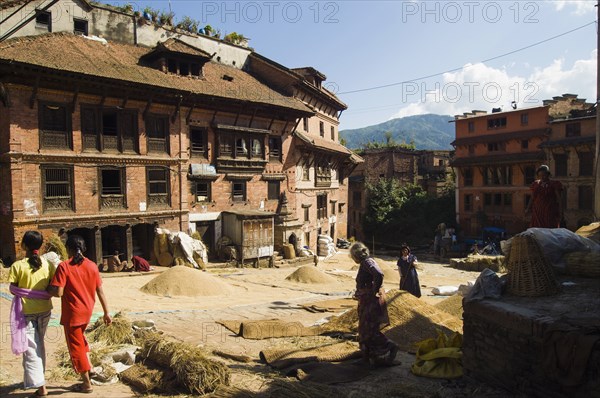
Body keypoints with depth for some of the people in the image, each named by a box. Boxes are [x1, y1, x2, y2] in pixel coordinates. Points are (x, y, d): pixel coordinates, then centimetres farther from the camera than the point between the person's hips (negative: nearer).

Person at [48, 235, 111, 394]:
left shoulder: (64, 266, -16)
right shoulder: (92, 266, -2)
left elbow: (58, 292, -21)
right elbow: (100, 291, 0)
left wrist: (47, 289, 1)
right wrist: (106, 313, 7)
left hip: (72, 313, -5)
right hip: (87, 311, 5)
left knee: (75, 346, 9)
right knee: (79, 337, 32)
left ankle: (87, 384, 18)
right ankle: (88, 366, 28)